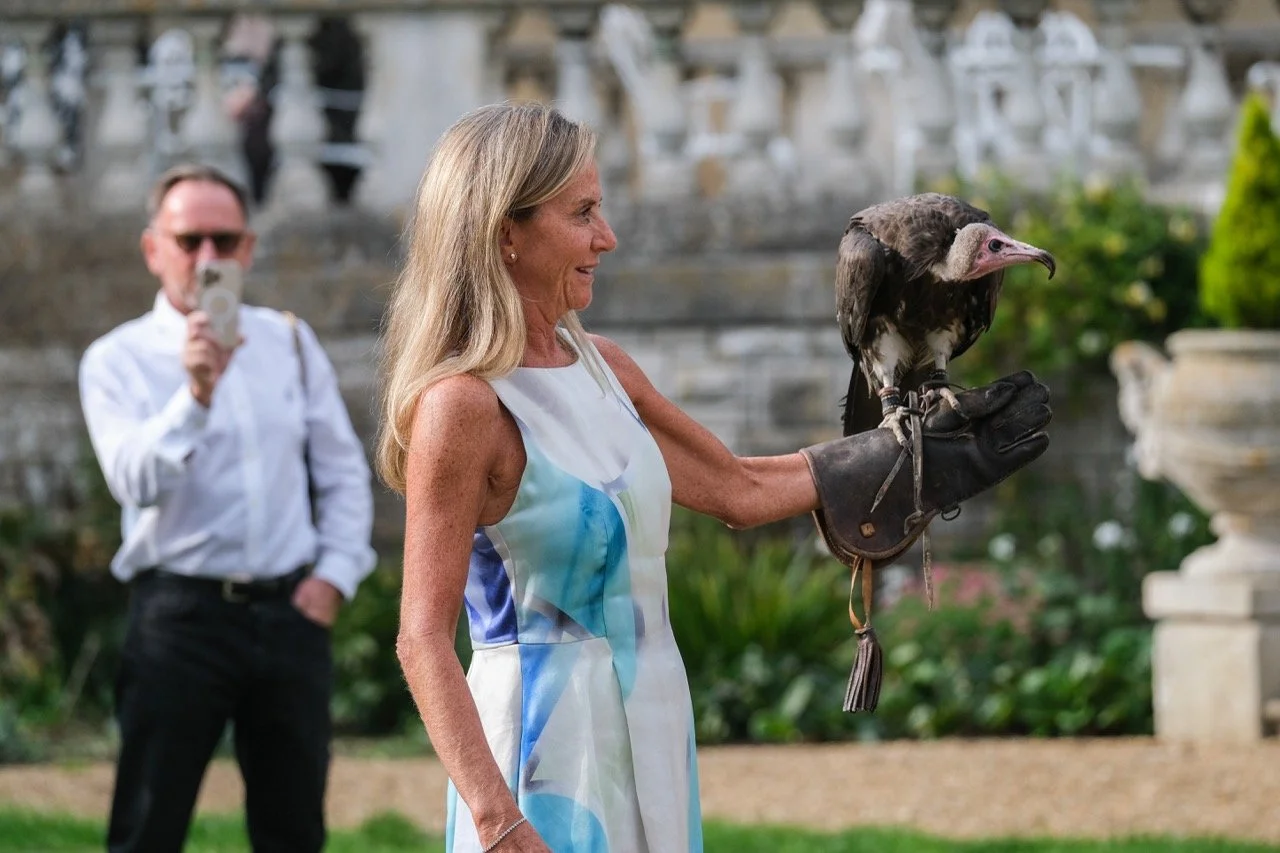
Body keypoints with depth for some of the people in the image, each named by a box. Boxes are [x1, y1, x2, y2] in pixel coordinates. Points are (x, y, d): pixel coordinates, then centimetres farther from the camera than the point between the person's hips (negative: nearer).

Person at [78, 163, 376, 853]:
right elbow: (135, 480, -17)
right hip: (180, 612, -4)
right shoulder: (117, 360, -1)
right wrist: (195, 394, -30)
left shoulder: (289, 343, 12)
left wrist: (335, 574, 4)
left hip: (289, 612, 4)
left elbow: (344, 472, 17)